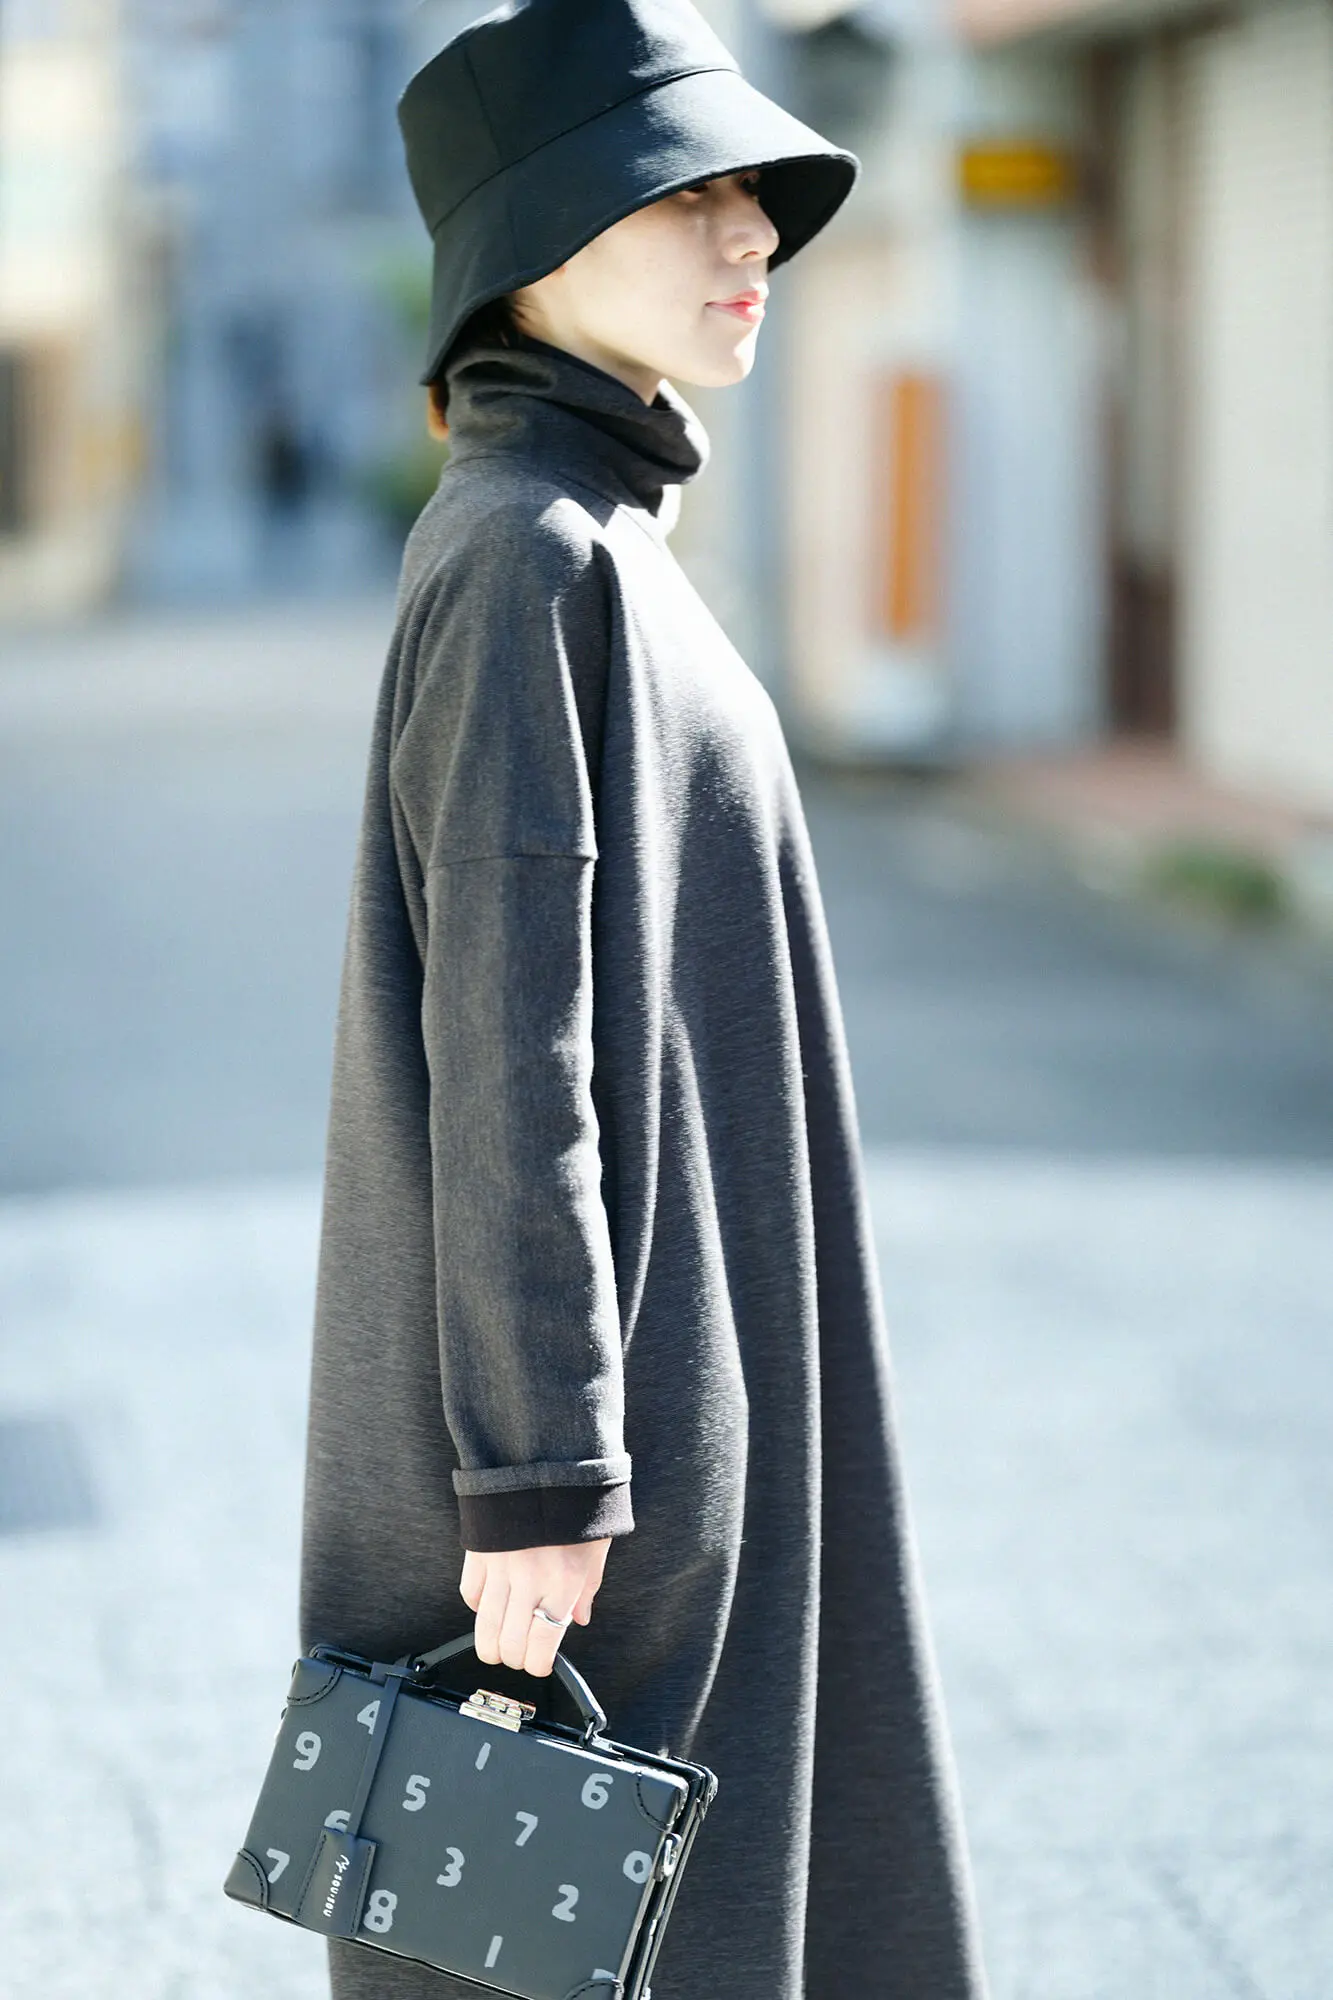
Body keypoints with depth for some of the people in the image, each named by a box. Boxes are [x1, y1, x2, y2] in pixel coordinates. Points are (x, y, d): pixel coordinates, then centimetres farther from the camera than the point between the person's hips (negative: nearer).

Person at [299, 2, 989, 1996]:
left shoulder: (573, 545, 13)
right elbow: (503, 1038, -22)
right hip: (581, 1388, -10)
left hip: (639, 1367, 10)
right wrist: (537, 1477, -22)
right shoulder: (528, 559, -18)